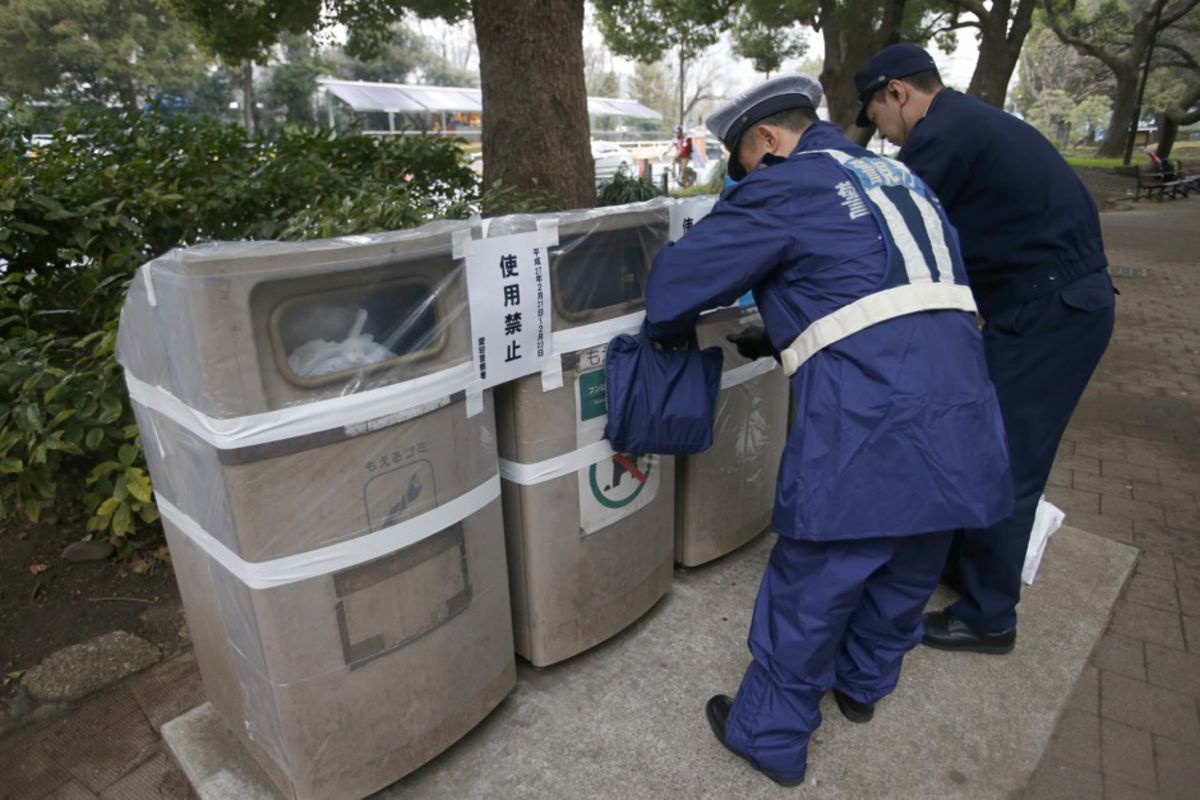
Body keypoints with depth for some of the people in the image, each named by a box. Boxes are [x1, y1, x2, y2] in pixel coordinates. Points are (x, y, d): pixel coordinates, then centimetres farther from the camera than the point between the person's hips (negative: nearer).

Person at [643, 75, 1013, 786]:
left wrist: (671, 332, 18)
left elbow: (677, 278, -4)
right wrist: (783, 338, 29)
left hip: (869, 430, -8)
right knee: (909, 571, 25)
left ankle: (771, 737, 28)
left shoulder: (785, 187, -2)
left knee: (810, 589, 8)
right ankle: (863, 685, 50)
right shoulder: (899, 179, 23)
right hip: (964, 424, 9)